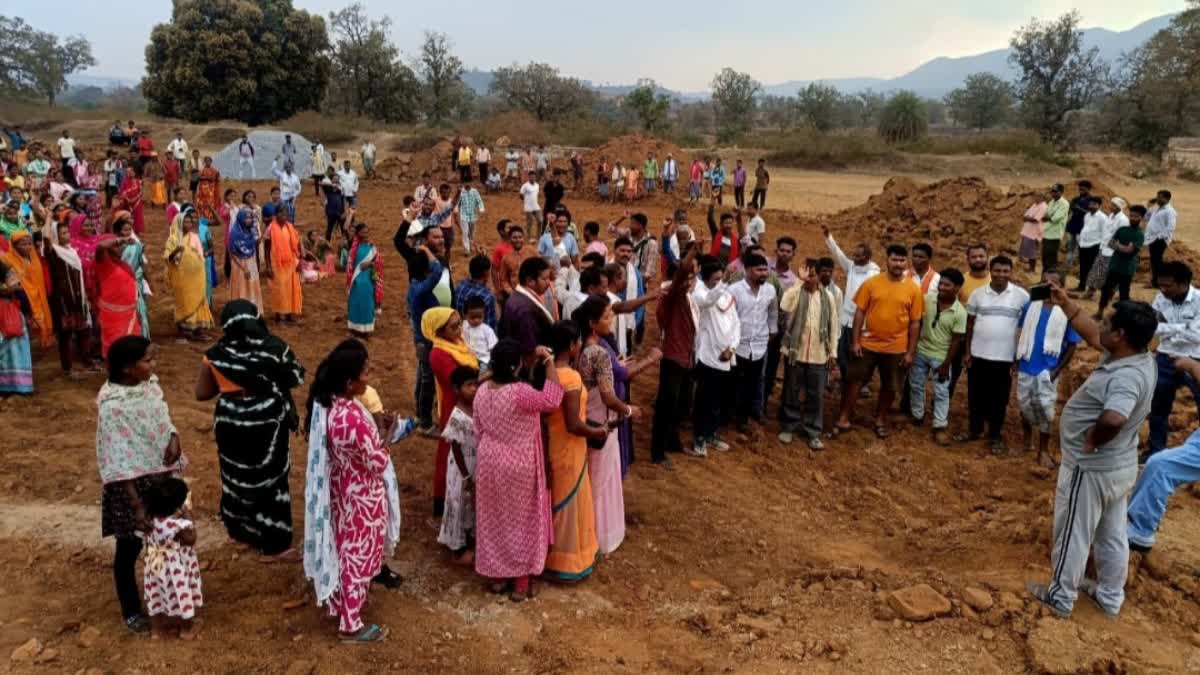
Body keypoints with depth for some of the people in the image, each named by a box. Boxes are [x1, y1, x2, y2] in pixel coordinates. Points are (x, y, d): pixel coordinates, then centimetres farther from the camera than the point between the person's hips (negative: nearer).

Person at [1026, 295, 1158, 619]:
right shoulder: (1133, 357, -4)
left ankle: (1061, 597, 27)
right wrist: (1066, 303, 11)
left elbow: (1113, 420, -49)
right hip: (1118, 466, 9)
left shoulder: (1127, 377, -32)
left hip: (1091, 469, -9)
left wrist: (1093, 440, -29)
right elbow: (1092, 336, 12)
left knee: (1073, 534, 10)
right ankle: (1110, 597, 39)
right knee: (1113, 534, 22)